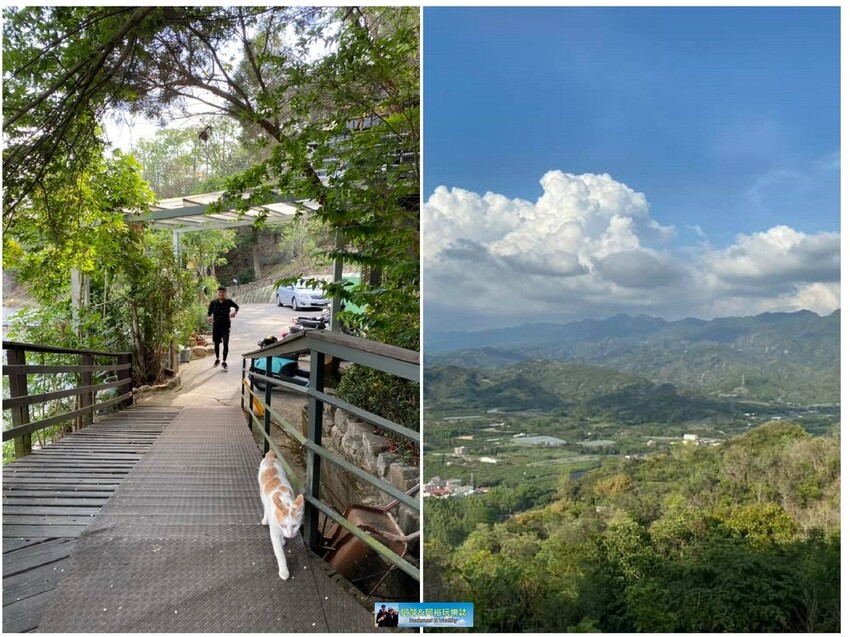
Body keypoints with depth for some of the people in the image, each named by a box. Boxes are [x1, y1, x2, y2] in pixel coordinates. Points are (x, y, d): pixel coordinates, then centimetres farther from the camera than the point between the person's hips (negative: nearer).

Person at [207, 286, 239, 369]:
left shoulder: (229, 301, -5)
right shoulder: (213, 302, -4)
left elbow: (237, 306, 11)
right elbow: (209, 312, 3)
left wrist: (235, 312, -9)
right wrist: (208, 317, -19)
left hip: (226, 326, -2)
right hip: (216, 326, 2)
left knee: (225, 344, -9)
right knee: (216, 343, 15)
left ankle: (224, 362, -2)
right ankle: (217, 359, 35)